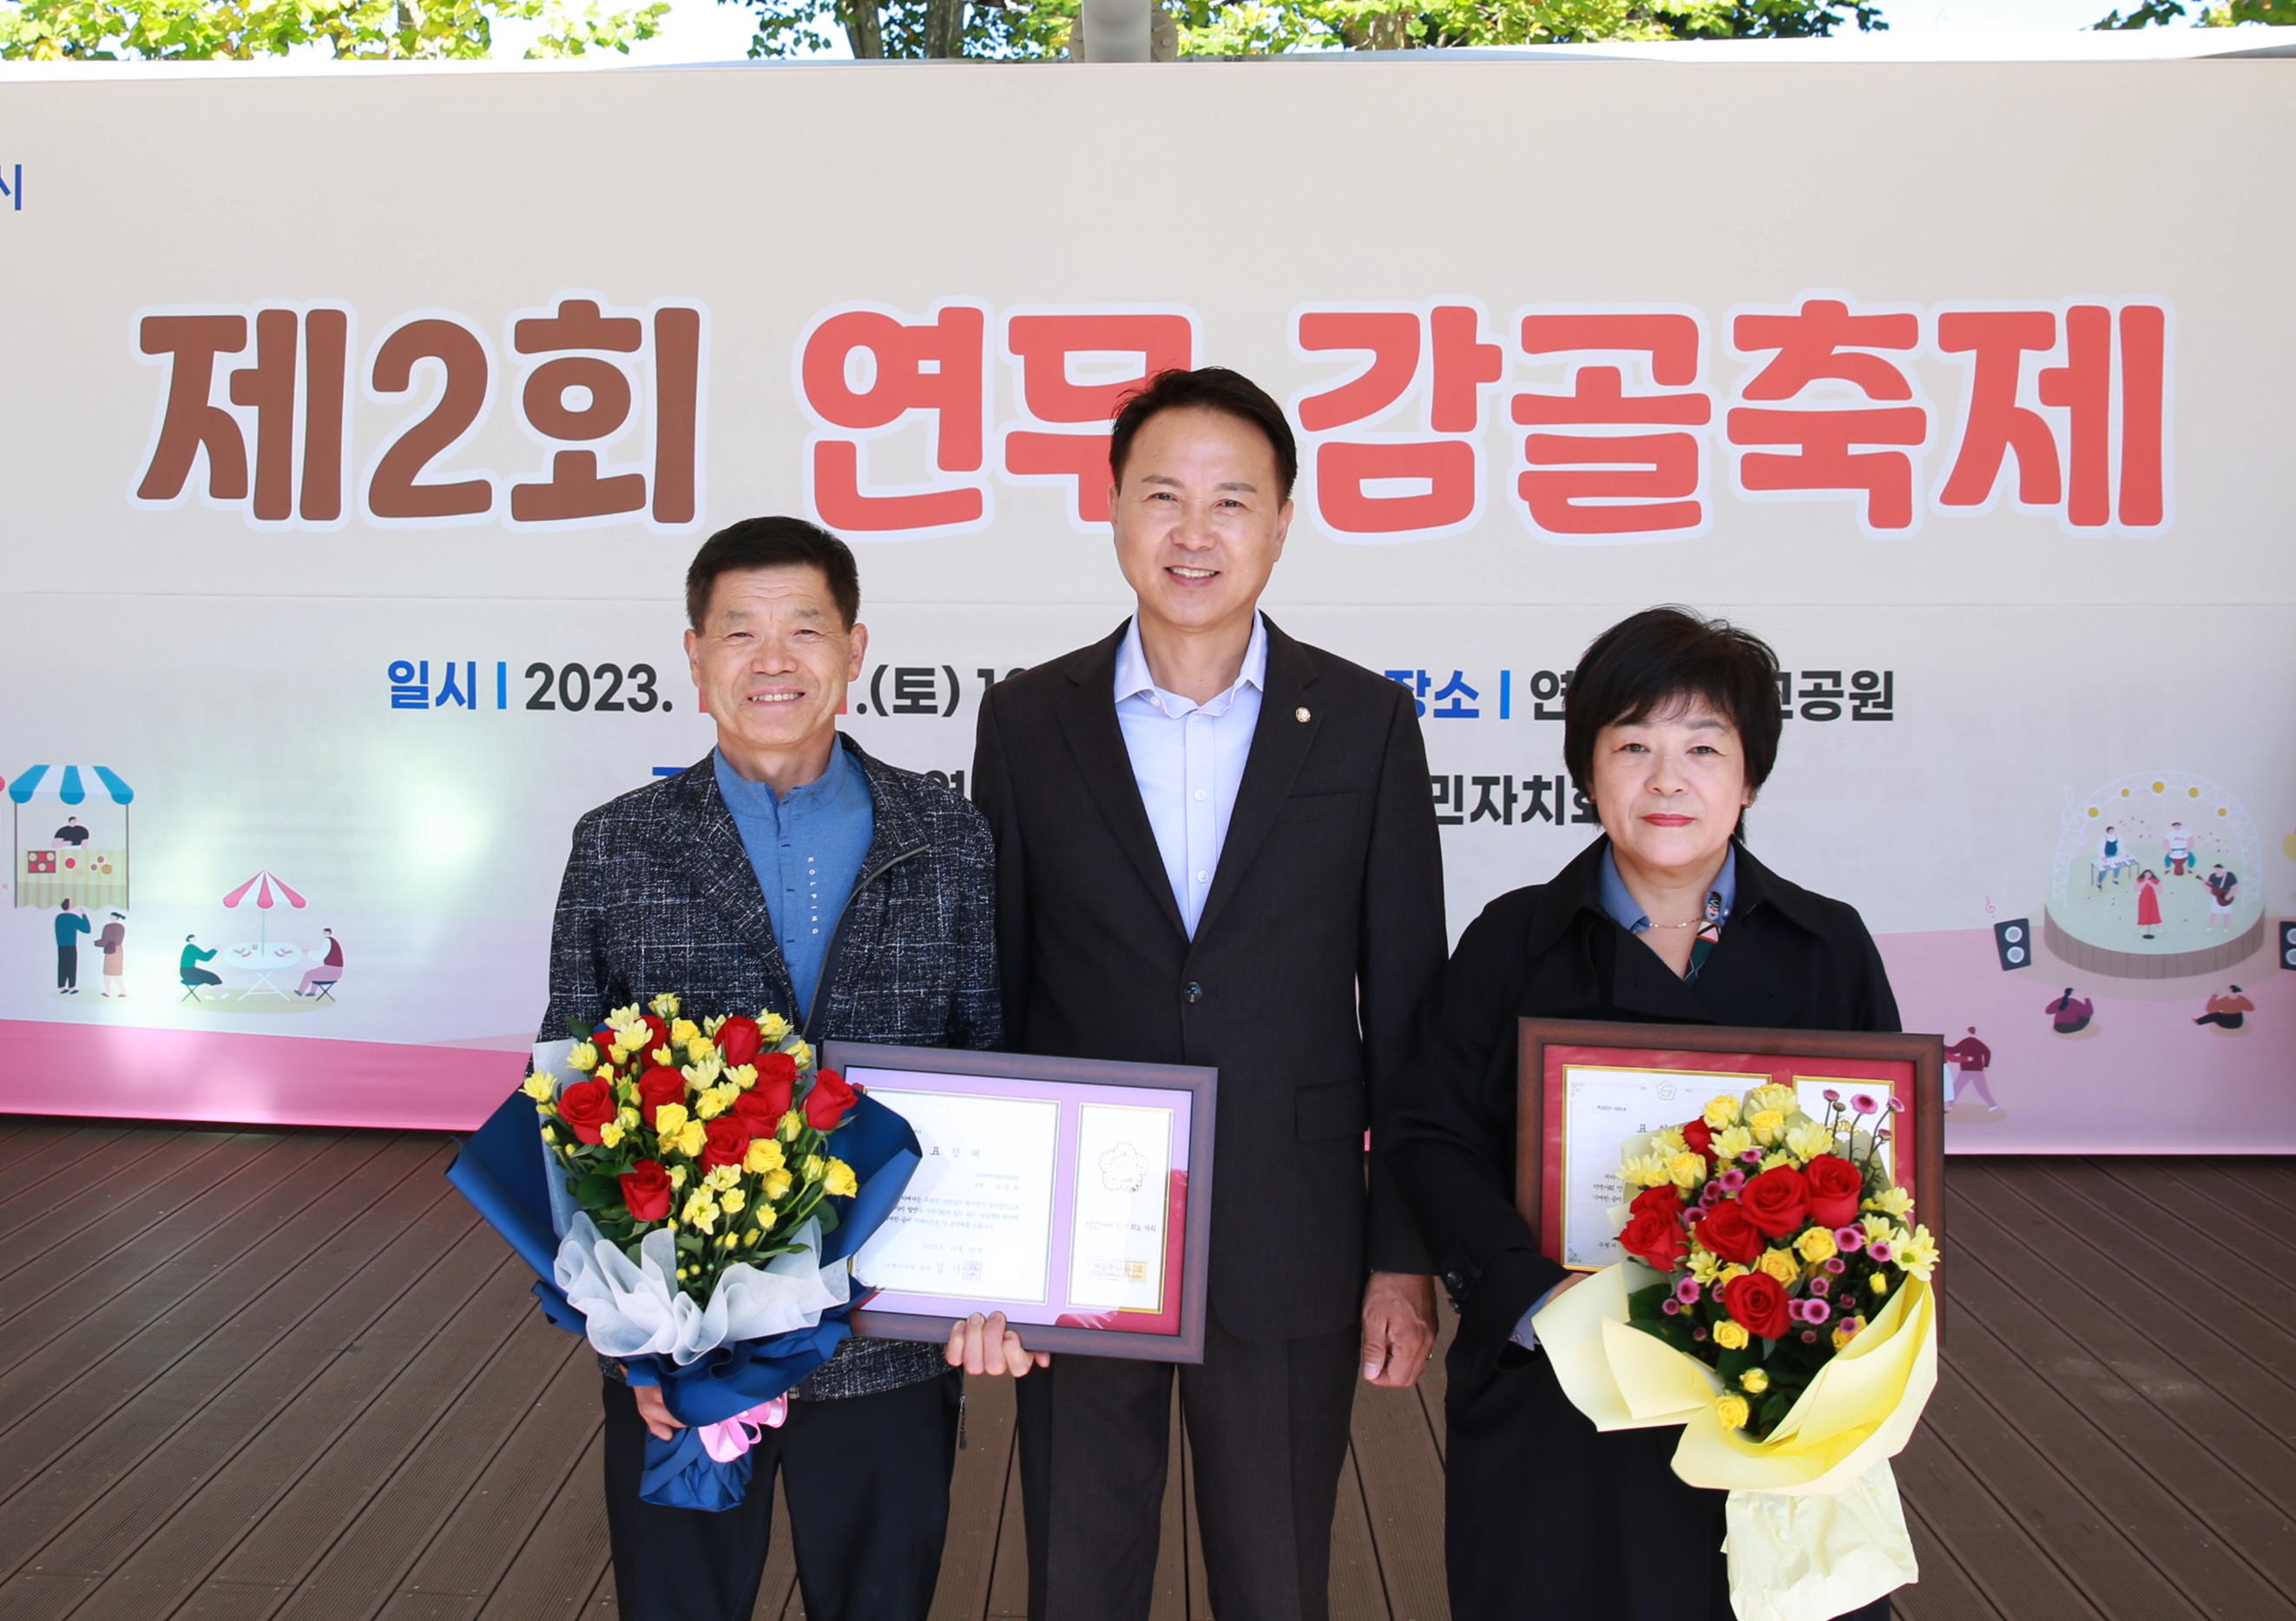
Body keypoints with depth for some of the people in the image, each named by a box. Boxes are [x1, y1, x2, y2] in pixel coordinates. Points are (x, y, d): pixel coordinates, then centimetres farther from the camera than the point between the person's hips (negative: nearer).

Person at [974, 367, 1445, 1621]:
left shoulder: (1366, 724, -2)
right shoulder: (1026, 721, 0)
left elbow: (1406, 1012, 0)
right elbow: (992, 997, 4)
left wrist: (1405, 1256, -1)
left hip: (1290, 1255, 0)